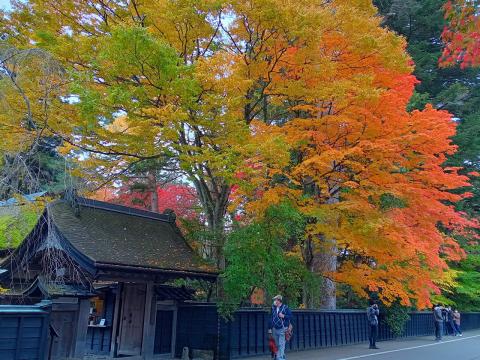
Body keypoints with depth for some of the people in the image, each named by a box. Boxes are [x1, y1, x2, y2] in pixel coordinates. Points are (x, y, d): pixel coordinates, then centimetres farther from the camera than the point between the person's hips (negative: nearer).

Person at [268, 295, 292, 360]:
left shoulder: (285, 308, -7)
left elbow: (290, 316, -4)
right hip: (275, 329, 5)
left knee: (281, 344, -8)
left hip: (282, 329, -5)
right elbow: (271, 318, 11)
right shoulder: (273, 308, 6)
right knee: (277, 344, 12)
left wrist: (283, 316, -19)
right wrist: (270, 328, 11)